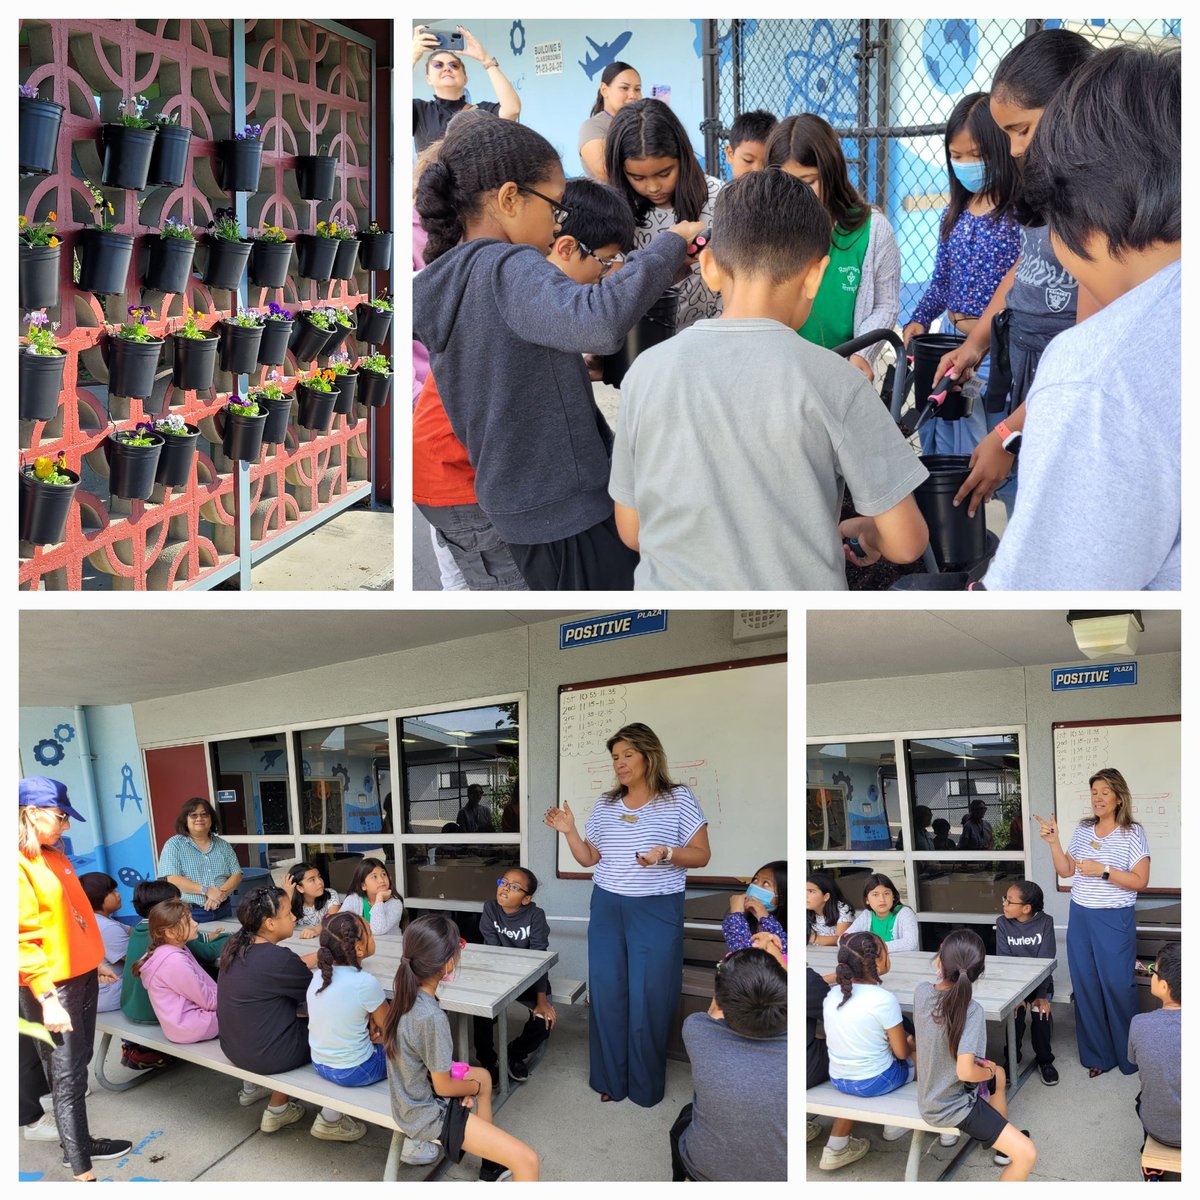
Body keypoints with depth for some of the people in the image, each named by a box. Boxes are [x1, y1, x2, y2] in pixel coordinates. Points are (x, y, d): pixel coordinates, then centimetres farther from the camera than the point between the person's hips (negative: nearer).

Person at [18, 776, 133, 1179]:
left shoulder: (54, 857, 11)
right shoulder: (21, 866, -18)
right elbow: (21, 938, -20)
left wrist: (95, 961, 22)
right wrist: (47, 997, -22)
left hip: (81, 976, 9)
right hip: (51, 986, -9)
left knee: (77, 1066, 18)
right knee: (68, 1077, -2)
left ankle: (79, 1142, 32)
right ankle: (81, 1171, 5)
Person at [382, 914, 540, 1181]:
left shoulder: (404, 991, -8)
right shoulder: (431, 1018, -32)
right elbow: (443, 1087, -19)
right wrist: (473, 1087, 0)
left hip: (410, 1096, 10)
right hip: (428, 1115, -10)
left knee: (483, 1076, 36)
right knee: (528, 1161, -15)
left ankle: (491, 1169, 45)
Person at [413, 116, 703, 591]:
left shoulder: (439, 290, 9)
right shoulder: (508, 267, -18)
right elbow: (598, 323, -37)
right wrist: (671, 244, -25)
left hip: (516, 503, 9)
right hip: (572, 505, -9)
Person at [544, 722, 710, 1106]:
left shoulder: (679, 800, -5)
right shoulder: (605, 804, 8)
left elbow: (701, 855, -4)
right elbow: (588, 858, 13)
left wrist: (667, 852, -21)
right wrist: (569, 831, -4)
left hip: (657, 912, -4)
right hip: (607, 909, 4)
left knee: (649, 997, 0)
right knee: (607, 993, 8)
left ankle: (646, 1086, 16)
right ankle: (610, 1079, 22)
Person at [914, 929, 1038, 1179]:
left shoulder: (921, 991, -11)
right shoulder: (970, 1010, -29)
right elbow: (965, 1072, -31)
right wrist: (989, 1071, -12)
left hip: (929, 1098, 8)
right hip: (953, 1107, -8)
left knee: (998, 1074, 34)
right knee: (1027, 1155, -12)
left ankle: (1003, 1143, 52)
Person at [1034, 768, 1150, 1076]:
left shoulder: (1132, 833, -8)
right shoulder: (1083, 829, 7)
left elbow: (1140, 881, -11)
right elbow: (1065, 871, 8)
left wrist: (1103, 871, -19)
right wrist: (1053, 842, -4)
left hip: (1114, 921, -5)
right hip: (1080, 918, 5)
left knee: (1118, 987, 0)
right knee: (1086, 987, 9)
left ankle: (1129, 1057, 17)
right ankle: (1098, 1055, 21)